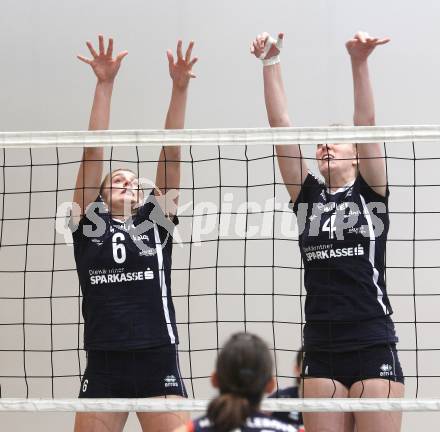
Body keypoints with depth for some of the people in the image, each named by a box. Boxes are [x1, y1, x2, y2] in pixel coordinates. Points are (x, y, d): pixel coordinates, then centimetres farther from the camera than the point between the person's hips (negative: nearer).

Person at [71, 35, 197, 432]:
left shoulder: (156, 222, 11)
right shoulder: (88, 224, 10)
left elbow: (171, 154, 4)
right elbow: (93, 152, 5)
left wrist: (179, 88, -3)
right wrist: (104, 85, -1)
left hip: (158, 362, 0)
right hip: (103, 366, 0)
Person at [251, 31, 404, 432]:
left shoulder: (371, 193, 5)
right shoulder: (308, 196, 12)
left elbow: (366, 125, -7)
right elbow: (281, 126, 6)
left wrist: (359, 63, -18)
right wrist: (270, 63, -1)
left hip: (373, 348, -3)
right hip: (320, 350, 3)